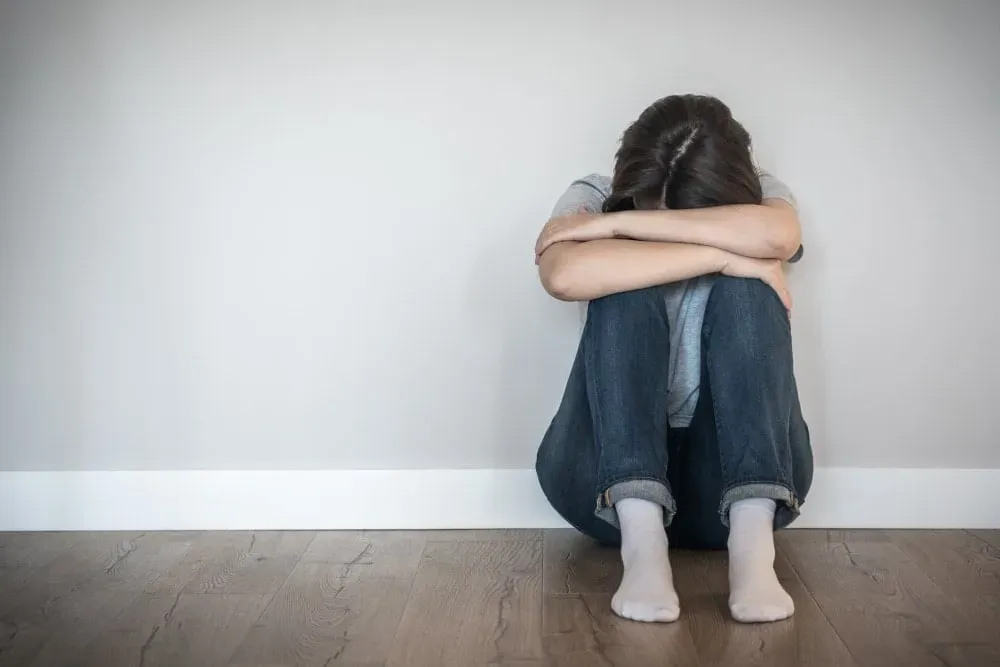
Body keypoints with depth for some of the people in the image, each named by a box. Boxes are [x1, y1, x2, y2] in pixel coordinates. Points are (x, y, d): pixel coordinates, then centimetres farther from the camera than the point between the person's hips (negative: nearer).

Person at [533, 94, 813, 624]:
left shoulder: (760, 196, 4)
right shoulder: (592, 198, 1)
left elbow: (776, 235, -24)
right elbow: (563, 275, -24)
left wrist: (616, 224, -20)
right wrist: (720, 255, -23)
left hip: (741, 478, 1)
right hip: (611, 479, 0)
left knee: (747, 290, -22)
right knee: (626, 288, -23)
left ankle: (752, 542, -37)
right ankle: (641, 542, -39)